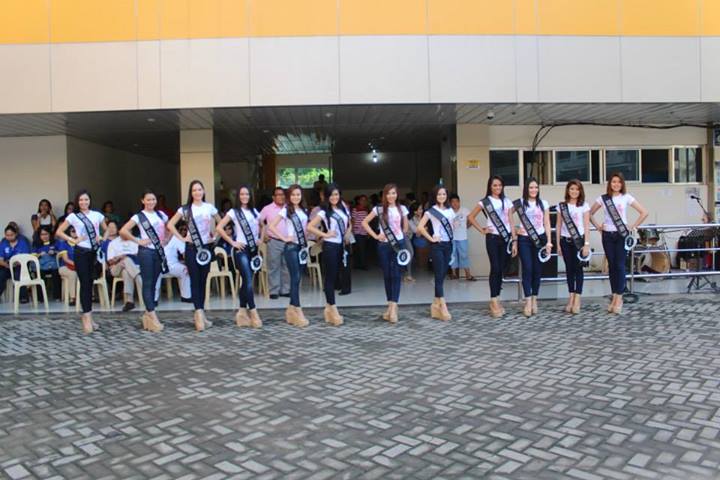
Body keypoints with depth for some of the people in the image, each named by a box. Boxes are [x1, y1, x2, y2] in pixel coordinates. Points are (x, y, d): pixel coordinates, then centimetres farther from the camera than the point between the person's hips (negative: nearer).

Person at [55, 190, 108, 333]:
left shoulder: (97, 215, 7)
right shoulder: (73, 216, 0)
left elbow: (107, 230, 18)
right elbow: (59, 232, 0)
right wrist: (73, 240, -9)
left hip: (94, 252, 3)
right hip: (81, 252, -3)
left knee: (90, 284, 10)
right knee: (85, 284, -5)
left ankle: (88, 317, 19)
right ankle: (87, 318, -4)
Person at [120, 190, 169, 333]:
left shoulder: (161, 215, 10)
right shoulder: (139, 216, -5)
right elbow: (123, 231, -12)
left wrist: (165, 240, 9)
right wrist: (138, 241, -12)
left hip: (159, 251, 5)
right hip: (146, 251, -5)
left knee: (153, 284, 9)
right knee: (147, 284, -5)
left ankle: (147, 314, 17)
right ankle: (152, 316, -6)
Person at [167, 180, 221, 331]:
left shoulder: (210, 207, 5)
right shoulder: (185, 209, 0)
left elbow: (220, 222, 18)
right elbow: (170, 225, 2)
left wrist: (215, 236, 6)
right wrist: (181, 238, -5)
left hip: (206, 247, 2)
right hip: (191, 247, -2)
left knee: (203, 281, 6)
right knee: (195, 280, -8)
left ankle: (200, 314, 14)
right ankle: (199, 313, -13)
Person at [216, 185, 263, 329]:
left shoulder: (254, 211, 11)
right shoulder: (234, 212, -4)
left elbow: (261, 225, 28)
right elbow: (219, 228, -10)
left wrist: (260, 239, 12)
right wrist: (232, 242, -11)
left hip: (253, 249, 5)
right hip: (241, 250, -5)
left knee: (246, 281, 9)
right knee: (248, 281, -13)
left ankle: (242, 311, 17)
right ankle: (252, 312, -8)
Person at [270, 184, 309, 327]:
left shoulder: (303, 210, 11)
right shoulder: (286, 210, -6)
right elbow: (271, 226, -11)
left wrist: (306, 244, 9)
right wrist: (284, 238, -12)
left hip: (301, 246, 6)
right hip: (291, 247, -6)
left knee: (296, 278, 8)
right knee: (296, 278, -8)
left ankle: (292, 309, 17)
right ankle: (297, 310, -5)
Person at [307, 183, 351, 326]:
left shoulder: (343, 208, 9)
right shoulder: (324, 211, -9)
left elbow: (348, 224, 26)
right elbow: (310, 227, -15)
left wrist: (348, 234, 7)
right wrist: (325, 234, -15)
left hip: (341, 246, 7)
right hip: (330, 246, -7)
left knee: (335, 277, 11)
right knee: (330, 277, -4)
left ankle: (329, 308, 20)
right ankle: (333, 310, -1)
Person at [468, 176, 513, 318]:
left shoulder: (507, 201, 11)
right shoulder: (485, 202, 1)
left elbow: (510, 220, 11)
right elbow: (471, 217, 6)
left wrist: (514, 238, 4)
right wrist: (482, 230, -1)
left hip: (505, 237, 3)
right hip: (493, 238, -3)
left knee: (501, 269, 6)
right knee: (495, 268, -8)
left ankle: (497, 299, 15)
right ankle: (494, 301, -4)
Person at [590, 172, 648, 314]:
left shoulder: (626, 198, 0)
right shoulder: (602, 198, 5)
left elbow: (644, 213, 0)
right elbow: (590, 213, 14)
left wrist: (633, 227, -4)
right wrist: (597, 226, 3)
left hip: (622, 235, -2)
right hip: (607, 235, 2)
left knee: (620, 265, -5)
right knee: (612, 266, 6)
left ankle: (619, 298, 0)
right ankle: (614, 297, 15)